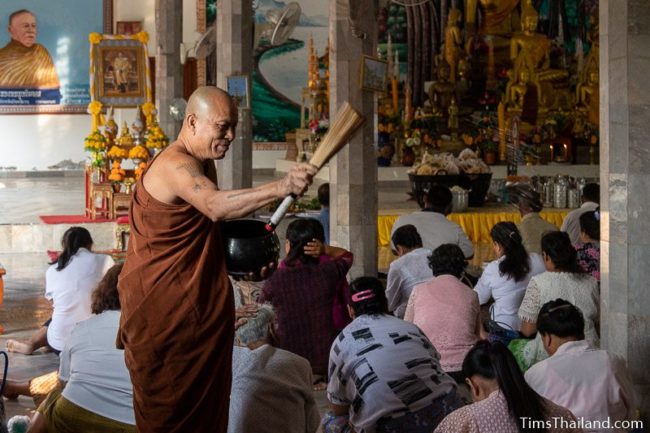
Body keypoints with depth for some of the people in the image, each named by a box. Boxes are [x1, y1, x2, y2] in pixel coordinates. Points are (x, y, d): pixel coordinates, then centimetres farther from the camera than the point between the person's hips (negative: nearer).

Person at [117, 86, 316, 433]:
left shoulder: (201, 162, 11)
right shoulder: (175, 165, -22)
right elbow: (216, 205, -43)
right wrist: (281, 188, -54)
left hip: (198, 305, 10)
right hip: (164, 309, -10)